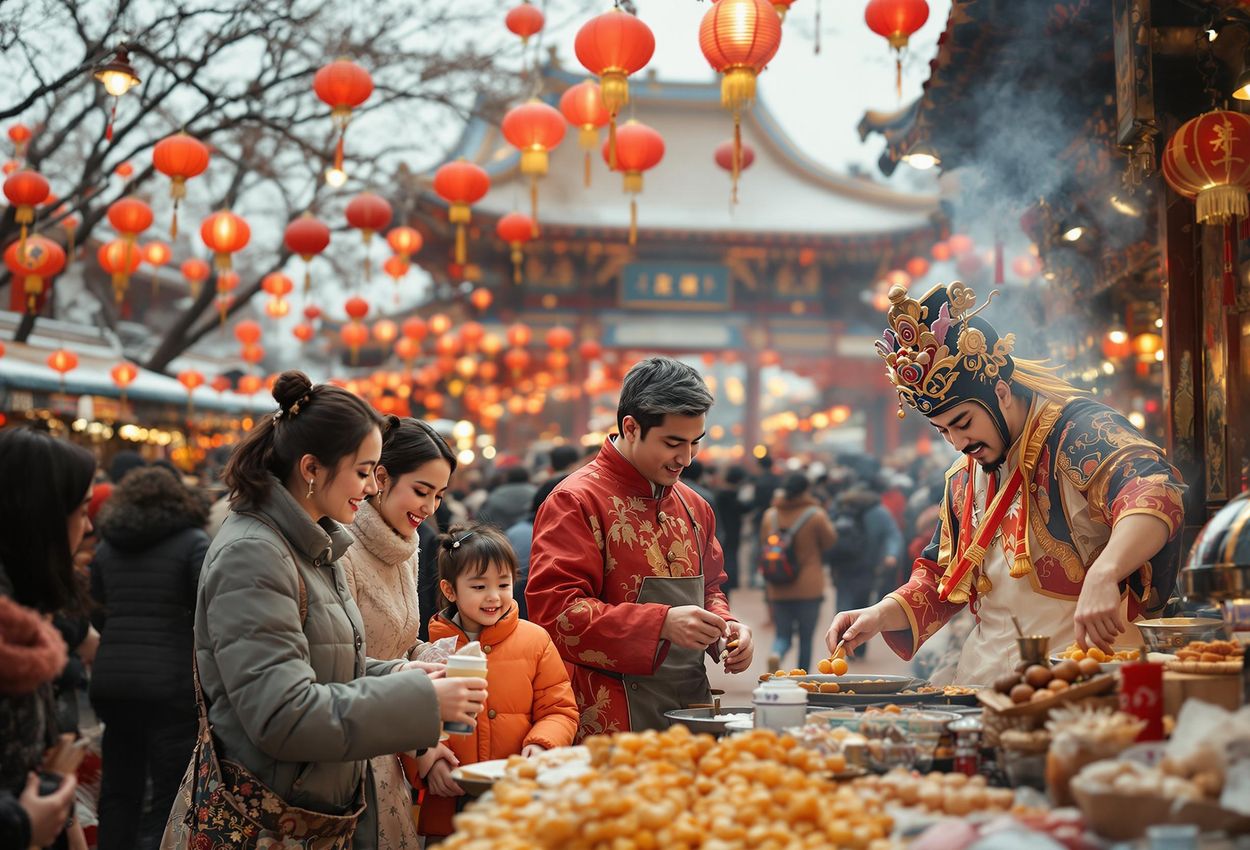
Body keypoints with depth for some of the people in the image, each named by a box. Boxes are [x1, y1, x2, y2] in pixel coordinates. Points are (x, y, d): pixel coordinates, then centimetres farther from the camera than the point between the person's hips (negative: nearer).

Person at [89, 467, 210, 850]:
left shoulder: (106, 546, 11)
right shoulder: (193, 543, -2)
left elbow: (97, 614, 18)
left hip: (110, 680, 5)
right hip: (170, 684, -5)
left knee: (118, 789, 15)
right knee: (171, 793, -1)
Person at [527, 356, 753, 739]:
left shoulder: (693, 507, 14)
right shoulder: (575, 501, -9)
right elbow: (555, 610, -17)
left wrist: (724, 627, 3)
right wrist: (662, 623, -24)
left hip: (693, 707, 7)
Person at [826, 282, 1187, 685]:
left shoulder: (1081, 433, -7)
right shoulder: (963, 478, 17)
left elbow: (1153, 491, -26)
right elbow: (938, 579, 26)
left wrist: (1102, 576, -41)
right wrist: (880, 616, 8)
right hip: (983, 678, 6)